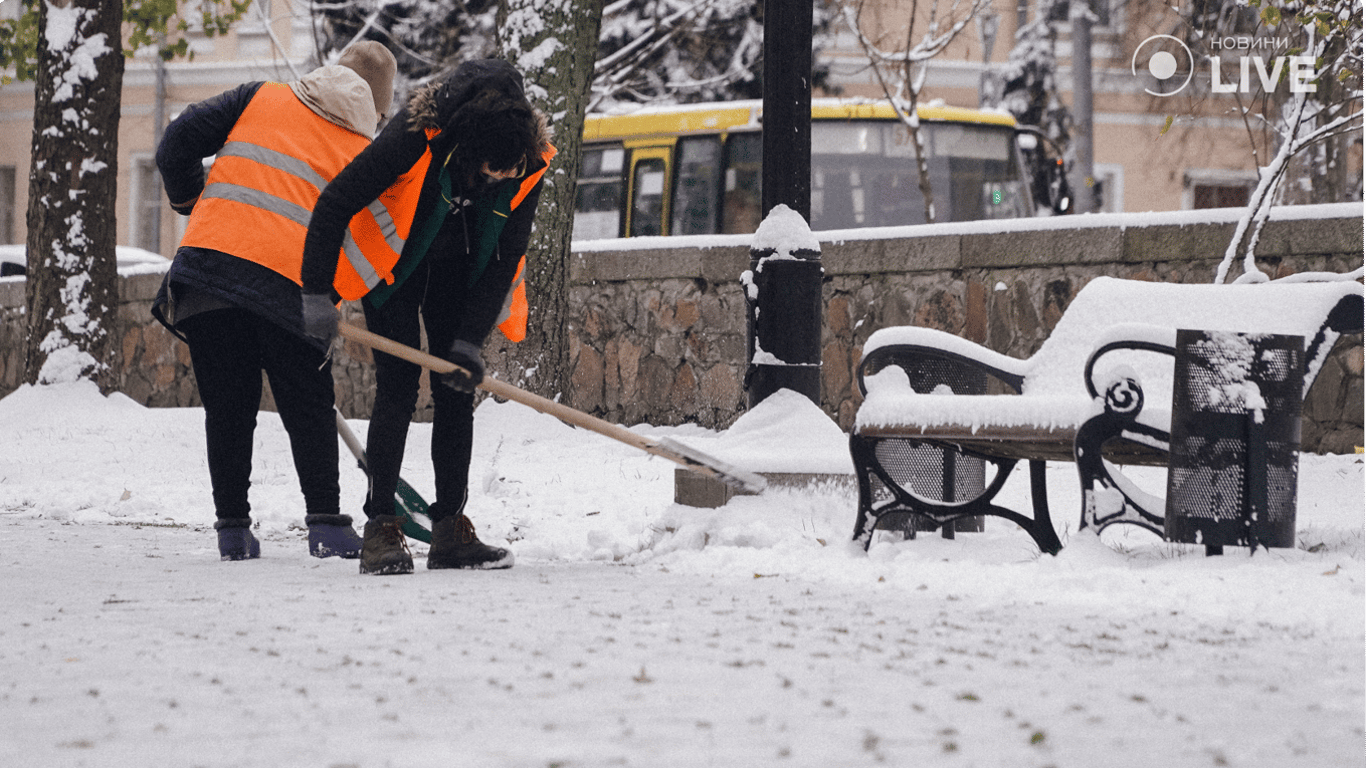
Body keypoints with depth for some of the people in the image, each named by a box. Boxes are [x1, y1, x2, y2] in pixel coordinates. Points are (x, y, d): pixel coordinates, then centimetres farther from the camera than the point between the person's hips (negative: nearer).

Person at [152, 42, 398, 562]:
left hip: (209, 260, 2)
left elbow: (178, 143, 13)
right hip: (289, 283, -2)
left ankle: (232, 527, 11)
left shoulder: (260, 98, 18)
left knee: (228, 408, 11)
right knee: (309, 410, 10)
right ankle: (326, 523, 1)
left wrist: (189, 202, 30)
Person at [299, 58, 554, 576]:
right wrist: (317, 297, -28)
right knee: (398, 387, -14)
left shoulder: (528, 162, -23)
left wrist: (471, 341, -19)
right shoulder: (415, 138, -37)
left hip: (456, 271, 4)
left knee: (456, 389, -2)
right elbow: (333, 206, -28)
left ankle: (450, 532, 2)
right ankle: (380, 529, -12)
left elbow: (504, 257, -13)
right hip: (393, 263, -4)